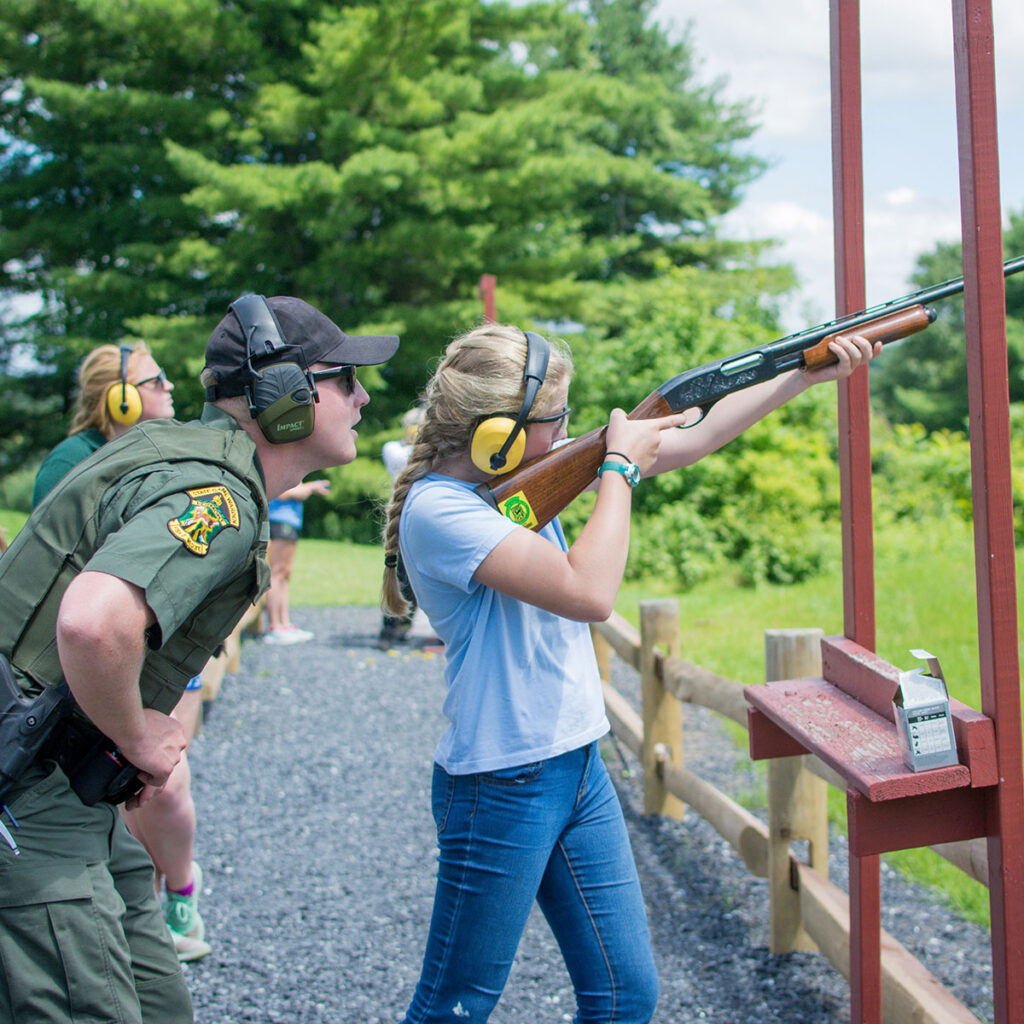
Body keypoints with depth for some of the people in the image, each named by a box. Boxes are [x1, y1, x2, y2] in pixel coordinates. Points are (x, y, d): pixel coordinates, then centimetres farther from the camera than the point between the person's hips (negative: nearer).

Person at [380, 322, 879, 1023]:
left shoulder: (527, 470, 5)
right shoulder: (436, 508, -20)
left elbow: (687, 442, 9)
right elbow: (588, 593, -28)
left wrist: (808, 373, 7)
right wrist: (620, 466, -15)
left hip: (579, 772, 8)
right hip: (501, 790, -8)